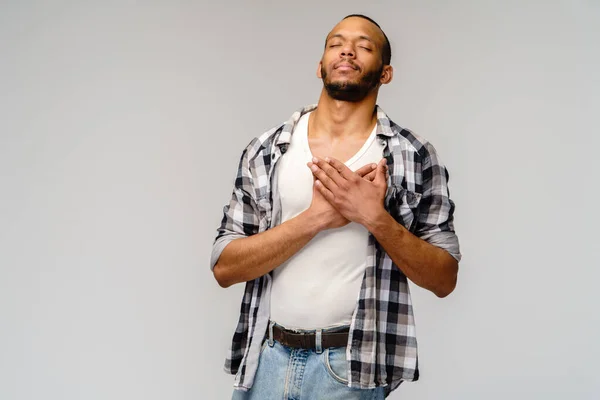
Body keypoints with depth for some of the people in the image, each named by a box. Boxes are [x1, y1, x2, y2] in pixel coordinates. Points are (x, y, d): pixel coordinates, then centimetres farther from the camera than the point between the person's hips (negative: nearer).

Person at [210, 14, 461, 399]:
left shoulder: (415, 156, -3)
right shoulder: (266, 150, 2)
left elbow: (444, 279, -3)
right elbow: (224, 267, -3)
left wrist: (375, 217, -18)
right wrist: (316, 216, -15)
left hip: (353, 366, -2)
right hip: (266, 356, 2)